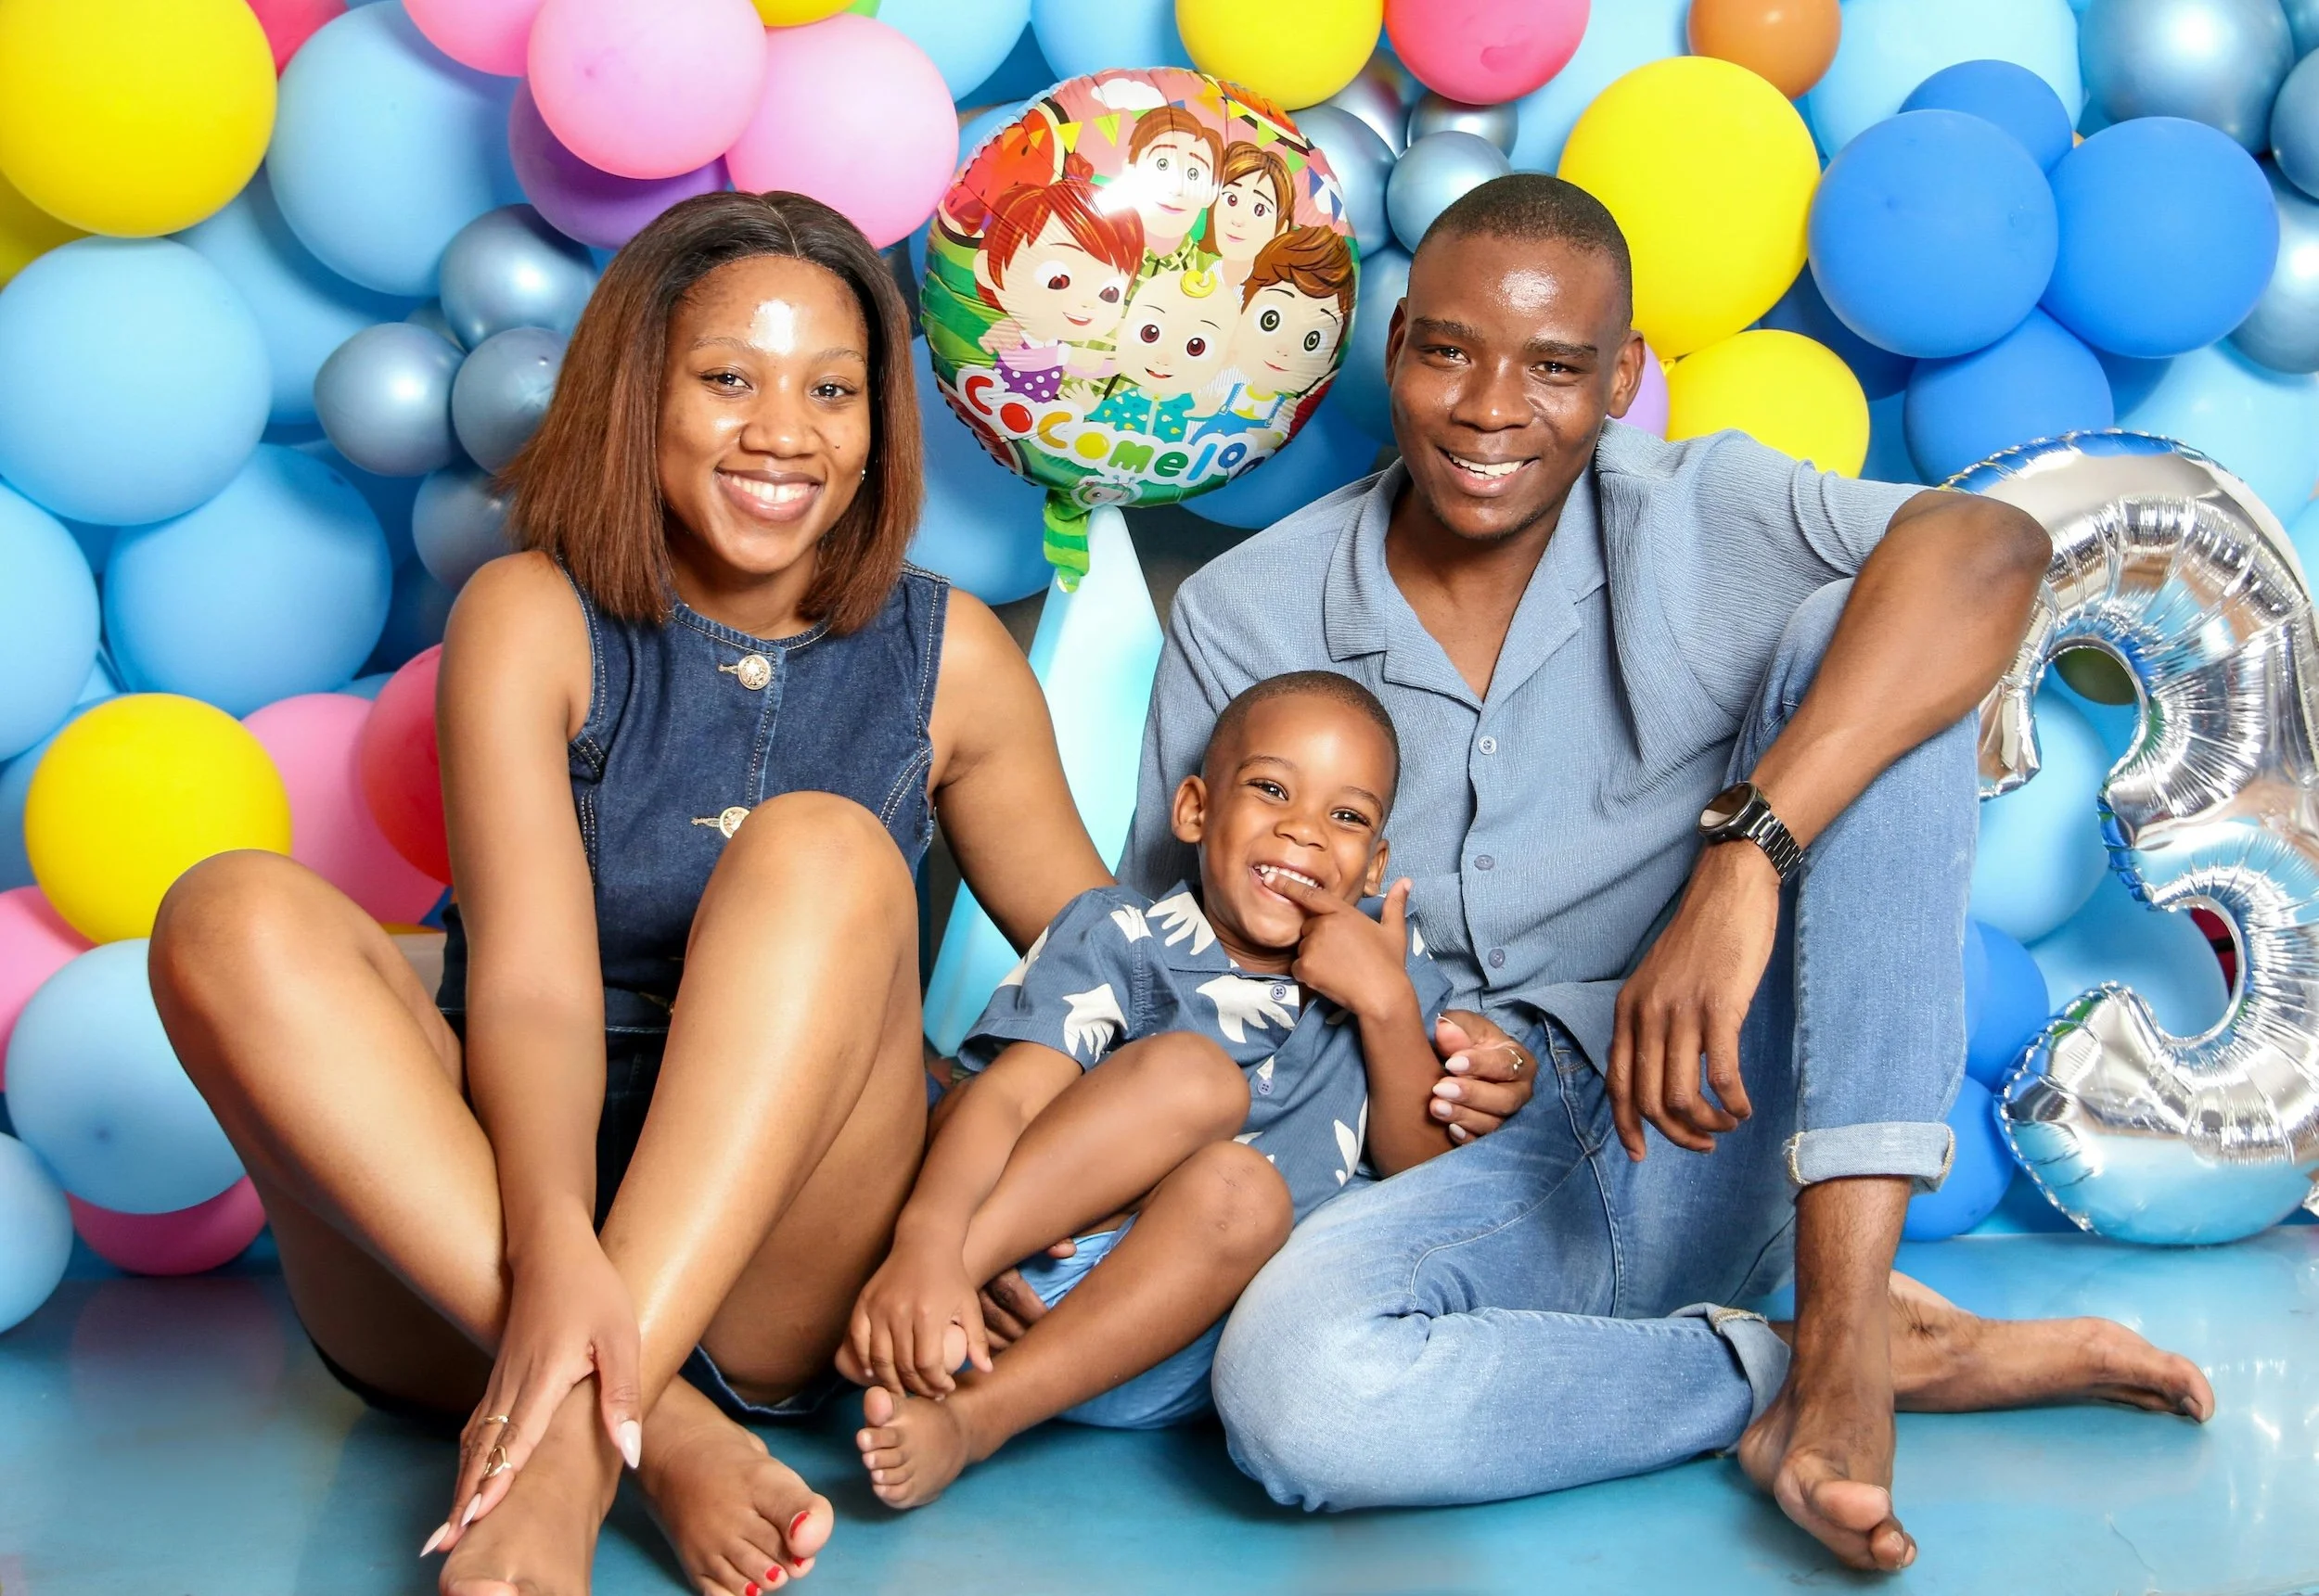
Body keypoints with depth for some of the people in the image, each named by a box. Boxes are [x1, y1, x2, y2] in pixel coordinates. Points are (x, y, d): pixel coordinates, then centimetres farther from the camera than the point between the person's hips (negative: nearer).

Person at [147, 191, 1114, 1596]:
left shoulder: (945, 655, 5)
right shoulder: (538, 618, -2)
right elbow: (530, 984, -15)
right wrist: (551, 1250, -33)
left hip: (778, 1282, 1)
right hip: (468, 1262, 0)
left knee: (823, 849, -23)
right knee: (238, 916, -24)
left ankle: (573, 1445, -35)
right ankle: (665, 1432, -33)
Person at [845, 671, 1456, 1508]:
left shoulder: (1382, 968, 14)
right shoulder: (1117, 937, 3)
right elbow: (1006, 1094, -13)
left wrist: (1388, 1003, -8)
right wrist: (927, 1241, -33)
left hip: (1164, 1344, 2)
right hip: (1019, 1278, -2)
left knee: (1242, 1187, -31)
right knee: (1191, 1072, -26)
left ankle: (973, 1413, -35)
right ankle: (913, 1312, -34)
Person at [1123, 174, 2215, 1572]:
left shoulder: (1698, 522, -3)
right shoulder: (1242, 621, 2)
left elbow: (1987, 548, -24)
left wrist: (1743, 857, -36)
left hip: (1722, 1150, 0)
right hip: (1466, 1177, 0)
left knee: (1845, 641, -18)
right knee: (1292, 1383, -35)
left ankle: (1838, 1344, -24)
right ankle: (1919, 1353, -14)